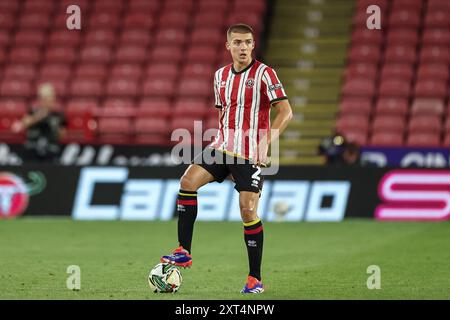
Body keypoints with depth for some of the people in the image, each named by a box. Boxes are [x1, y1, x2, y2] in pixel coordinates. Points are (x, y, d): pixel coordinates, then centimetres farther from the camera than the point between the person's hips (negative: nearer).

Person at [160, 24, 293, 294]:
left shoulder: (264, 73, -7)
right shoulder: (221, 75, 11)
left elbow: (285, 112, -13)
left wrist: (265, 143, -20)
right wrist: (224, 139, 15)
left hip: (250, 155, -5)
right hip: (222, 148, 5)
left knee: (248, 211, -9)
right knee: (188, 181, -14)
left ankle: (256, 279, 1)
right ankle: (184, 252, -10)